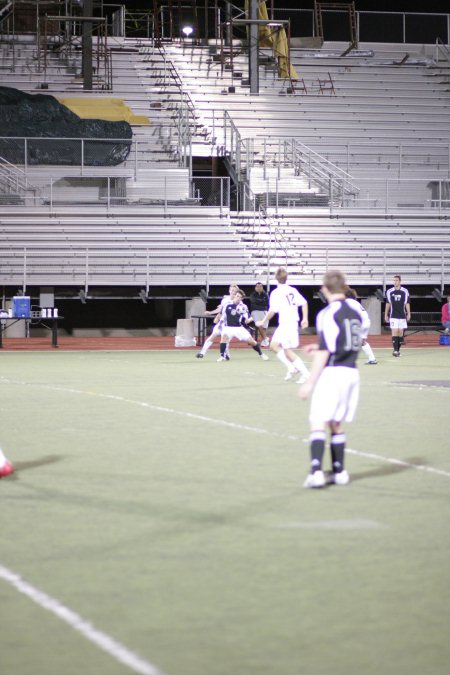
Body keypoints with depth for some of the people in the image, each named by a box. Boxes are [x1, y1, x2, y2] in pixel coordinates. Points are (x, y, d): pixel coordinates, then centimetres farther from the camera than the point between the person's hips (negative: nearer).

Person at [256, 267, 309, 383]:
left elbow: (272, 311, -15)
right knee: (273, 345, 17)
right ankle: (291, 368, 12)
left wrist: (263, 321, -3)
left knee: (288, 351, -3)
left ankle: (305, 373, -6)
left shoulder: (276, 293, -11)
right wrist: (305, 319, 7)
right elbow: (304, 303, 4)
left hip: (286, 324, -8)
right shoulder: (292, 290, 9)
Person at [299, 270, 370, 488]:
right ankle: (339, 472, 20)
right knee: (336, 425, 17)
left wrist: (310, 382, -11)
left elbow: (325, 352, -15)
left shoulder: (328, 314, -12)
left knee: (318, 423, -8)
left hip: (332, 372, -7)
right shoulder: (356, 307, 8)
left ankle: (316, 472, -19)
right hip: (352, 372, 7)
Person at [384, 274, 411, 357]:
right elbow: (388, 304, 12)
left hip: (402, 316, 1)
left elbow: (407, 304, 7)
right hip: (393, 316, -1)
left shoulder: (405, 291, 3)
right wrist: (386, 315, 12)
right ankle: (395, 350, -15)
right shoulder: (389, 292, 4)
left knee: (401, 333, 3)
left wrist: (408, 314, 2)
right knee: (394, 332, -11)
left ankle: (398, 349, 12)